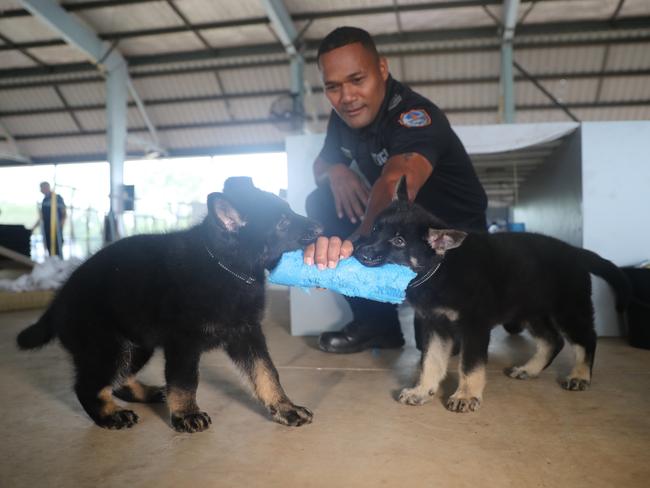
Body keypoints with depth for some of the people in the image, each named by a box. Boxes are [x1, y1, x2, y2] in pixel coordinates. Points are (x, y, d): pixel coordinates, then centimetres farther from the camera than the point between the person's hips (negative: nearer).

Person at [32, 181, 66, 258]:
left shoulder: (57, 198, -3)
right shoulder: (44, 200, 16)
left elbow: (64, 214, -5)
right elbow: (42, 217, 22)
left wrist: (60, 225, -15)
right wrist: (34, 228, 18)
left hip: (56, 229, -6)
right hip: (47, 230, 6)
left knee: (57, 251, -9)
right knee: (50, 251, 5)